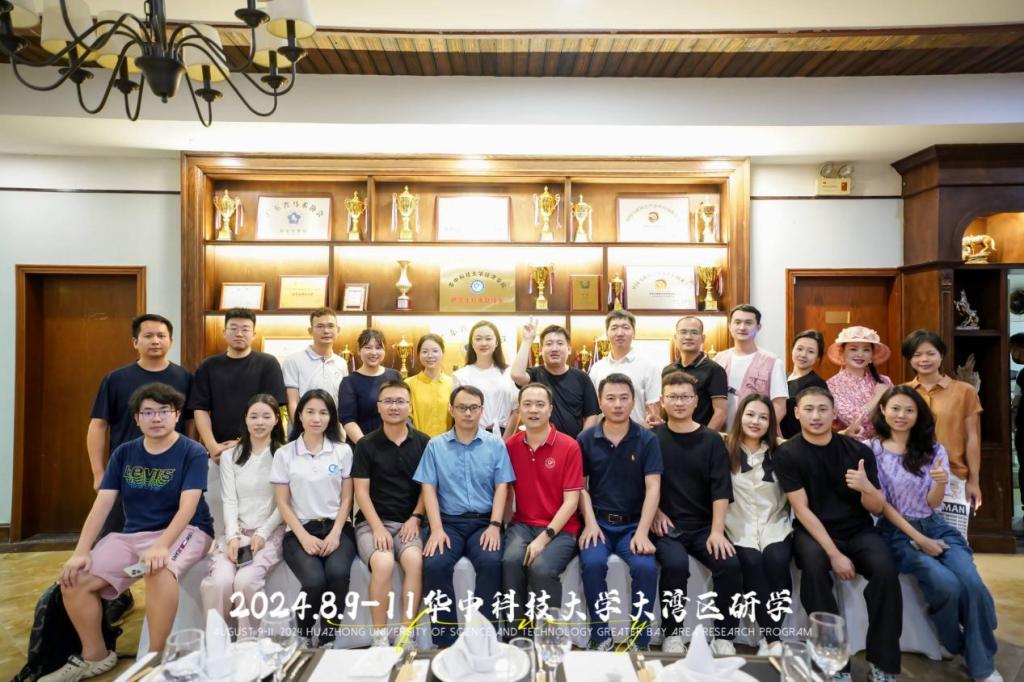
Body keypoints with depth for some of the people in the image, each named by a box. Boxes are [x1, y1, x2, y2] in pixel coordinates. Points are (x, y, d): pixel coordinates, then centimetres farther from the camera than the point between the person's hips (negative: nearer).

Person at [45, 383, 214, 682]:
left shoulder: (193, 452, -11)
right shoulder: (123, 453, 4)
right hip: (133, 534, 6)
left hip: (185, 531, -6)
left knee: (159, 572, -37)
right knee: (74, 579, -10)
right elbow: (102, 504, -1)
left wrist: (161, 545, -34)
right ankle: (95, 656, 14)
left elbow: (187, 507, -20)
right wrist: (81, 551, -12)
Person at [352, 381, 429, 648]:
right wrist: (377, 527, -12)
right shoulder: (366, 444, 2)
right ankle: (379, 636, -11)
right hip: (372, 521, -1)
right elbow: (361, 491, -1)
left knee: (414, 559, -30)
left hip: (409, 521, 1)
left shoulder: (423, 442, 5)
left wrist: (415, 518, -6)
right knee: (383, 562, -30)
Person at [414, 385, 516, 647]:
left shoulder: (495, 445, 7)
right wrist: (436, 529, -10)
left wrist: (495, 525, -10)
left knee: (491, 562, -28)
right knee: (434, 565, -26)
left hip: (484, 521, 0)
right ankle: (446, 639, -10)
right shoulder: (435, 445, 8)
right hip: (448, 521, 1)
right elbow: (428, 488, 2)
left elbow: (501, 487, 3)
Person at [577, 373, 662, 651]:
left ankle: (640, 643, -4)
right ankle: (601, 637, -6)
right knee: (593, 563, -27)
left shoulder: (647, 440, 0)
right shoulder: (586, 439, 2)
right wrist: (590, 523, -9)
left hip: (633, 522, 0)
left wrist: (642, 532, -16)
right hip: (598, 521, 0)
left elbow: (653, 488, -5)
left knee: (646, 566, -25)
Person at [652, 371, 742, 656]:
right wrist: (655, 511, -8)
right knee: (676, 564, -29)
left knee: (730, 565, -23)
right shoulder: (652, 438, 2)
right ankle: (673, 634, -7)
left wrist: (717, 530, -12)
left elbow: (721, 489, -2)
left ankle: (723, 636, -1)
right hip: (667, 525, -2)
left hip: (704, 525, 2)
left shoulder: (711, 440, 5)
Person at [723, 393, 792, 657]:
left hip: (775, 525, 2)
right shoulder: (725, 450, 3)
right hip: (740, 528, -1)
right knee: (752, 564, -28)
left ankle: (771, 637, -15)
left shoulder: (779, 453, 10)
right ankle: (774, 637, -15)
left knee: (777, 561, -27)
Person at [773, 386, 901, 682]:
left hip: (858, 530, 2)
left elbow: (877, 508, 1)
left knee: (885, 569, -27)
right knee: (813, 566, -33)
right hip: (813, 531, -2)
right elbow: (802, 509, -11)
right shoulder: (788, 453, -7)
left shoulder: (858, 450, -1)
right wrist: (834, 553, -20)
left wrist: (866, 487, -23)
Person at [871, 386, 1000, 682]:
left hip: (936, 526, 4)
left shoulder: (933, 449, 5)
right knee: (947, 585, -25)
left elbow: (933, 503, 0)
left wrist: (940, 483, -23)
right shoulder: (873, 450, -6)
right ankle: (956, 646, 6)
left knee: (973, 584, -21)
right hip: (897, 531, -4)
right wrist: (919, 539, -11)